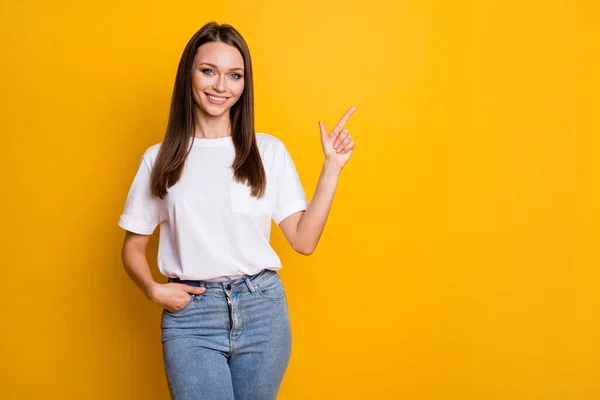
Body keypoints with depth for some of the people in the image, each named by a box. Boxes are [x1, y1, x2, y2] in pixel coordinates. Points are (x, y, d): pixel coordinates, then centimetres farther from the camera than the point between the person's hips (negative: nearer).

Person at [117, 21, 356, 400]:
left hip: (263, 310, 1)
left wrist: (331, 168, -6)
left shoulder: (269, 151, 2)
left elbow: (304, 240, 0)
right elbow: (133, 246, 9)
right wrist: (153, 290, -9)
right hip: (190, 316, 0)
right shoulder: (160, 159, 4)